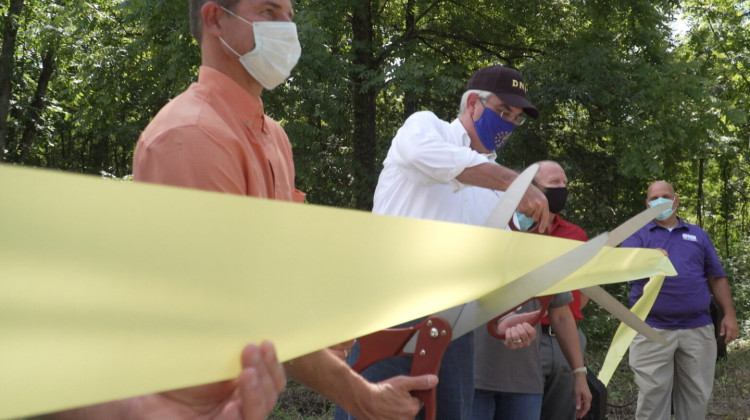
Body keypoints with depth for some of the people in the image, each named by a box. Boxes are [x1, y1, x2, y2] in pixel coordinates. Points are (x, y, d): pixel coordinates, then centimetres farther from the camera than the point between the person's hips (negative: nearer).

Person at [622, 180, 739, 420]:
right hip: (652, 329, -2)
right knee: (652, 397, -2)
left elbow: (717, 278, 15)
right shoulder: (638, 235, 8)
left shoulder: (698, 235, 16)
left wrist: (729, 314, 4)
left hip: (697, 329, 3)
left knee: (696, 396, 7)